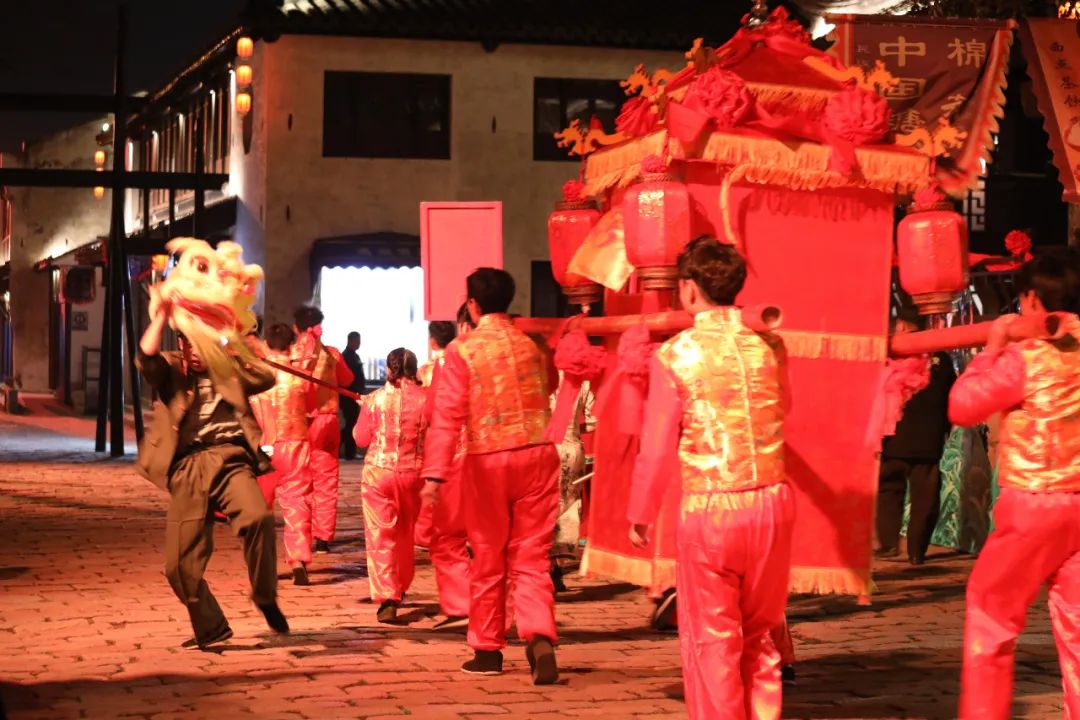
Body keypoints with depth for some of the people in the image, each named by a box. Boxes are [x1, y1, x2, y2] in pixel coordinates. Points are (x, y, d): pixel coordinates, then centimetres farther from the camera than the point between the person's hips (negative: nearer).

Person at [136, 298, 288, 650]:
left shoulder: (229, 369, 18)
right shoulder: (171, 372, 14)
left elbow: (266, 377, 3)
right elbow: (146, 357, -6)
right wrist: (162, 316, -4)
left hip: (230, 460, -1)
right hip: (188, 469, 1)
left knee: (258, 517, -32)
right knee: (181, 565, -1)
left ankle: (266, 597, -9)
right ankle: (210, 630, 21)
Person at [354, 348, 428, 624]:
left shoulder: (375, 399, -7)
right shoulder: (426, 399, -6)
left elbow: (361, 438, 2)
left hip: (378, 471, -2)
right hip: (412, 473, 2)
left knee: (380, 536, -1)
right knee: (405, 533, 22)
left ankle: (387, 598, -14)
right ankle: (400, 589, 39)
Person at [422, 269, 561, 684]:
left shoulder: (463, 350, -7)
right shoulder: (531, 344, 6)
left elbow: (447, 415, -14)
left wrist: (436, 473, -17)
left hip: (487, 461, -2)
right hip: (537, 455, 3)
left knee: (488, 559, 12)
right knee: (531, 557, 5)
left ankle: (488, 650, 20)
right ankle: (540, 637, -17)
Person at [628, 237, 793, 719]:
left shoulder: (675, 355, -7)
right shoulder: (767, 347, 5)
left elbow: (657, 447, -4)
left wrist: (641, 516, 7)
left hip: (709, 511, -4)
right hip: (771, 501, 4)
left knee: (712, 642, 6)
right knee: (760, 637, 17)